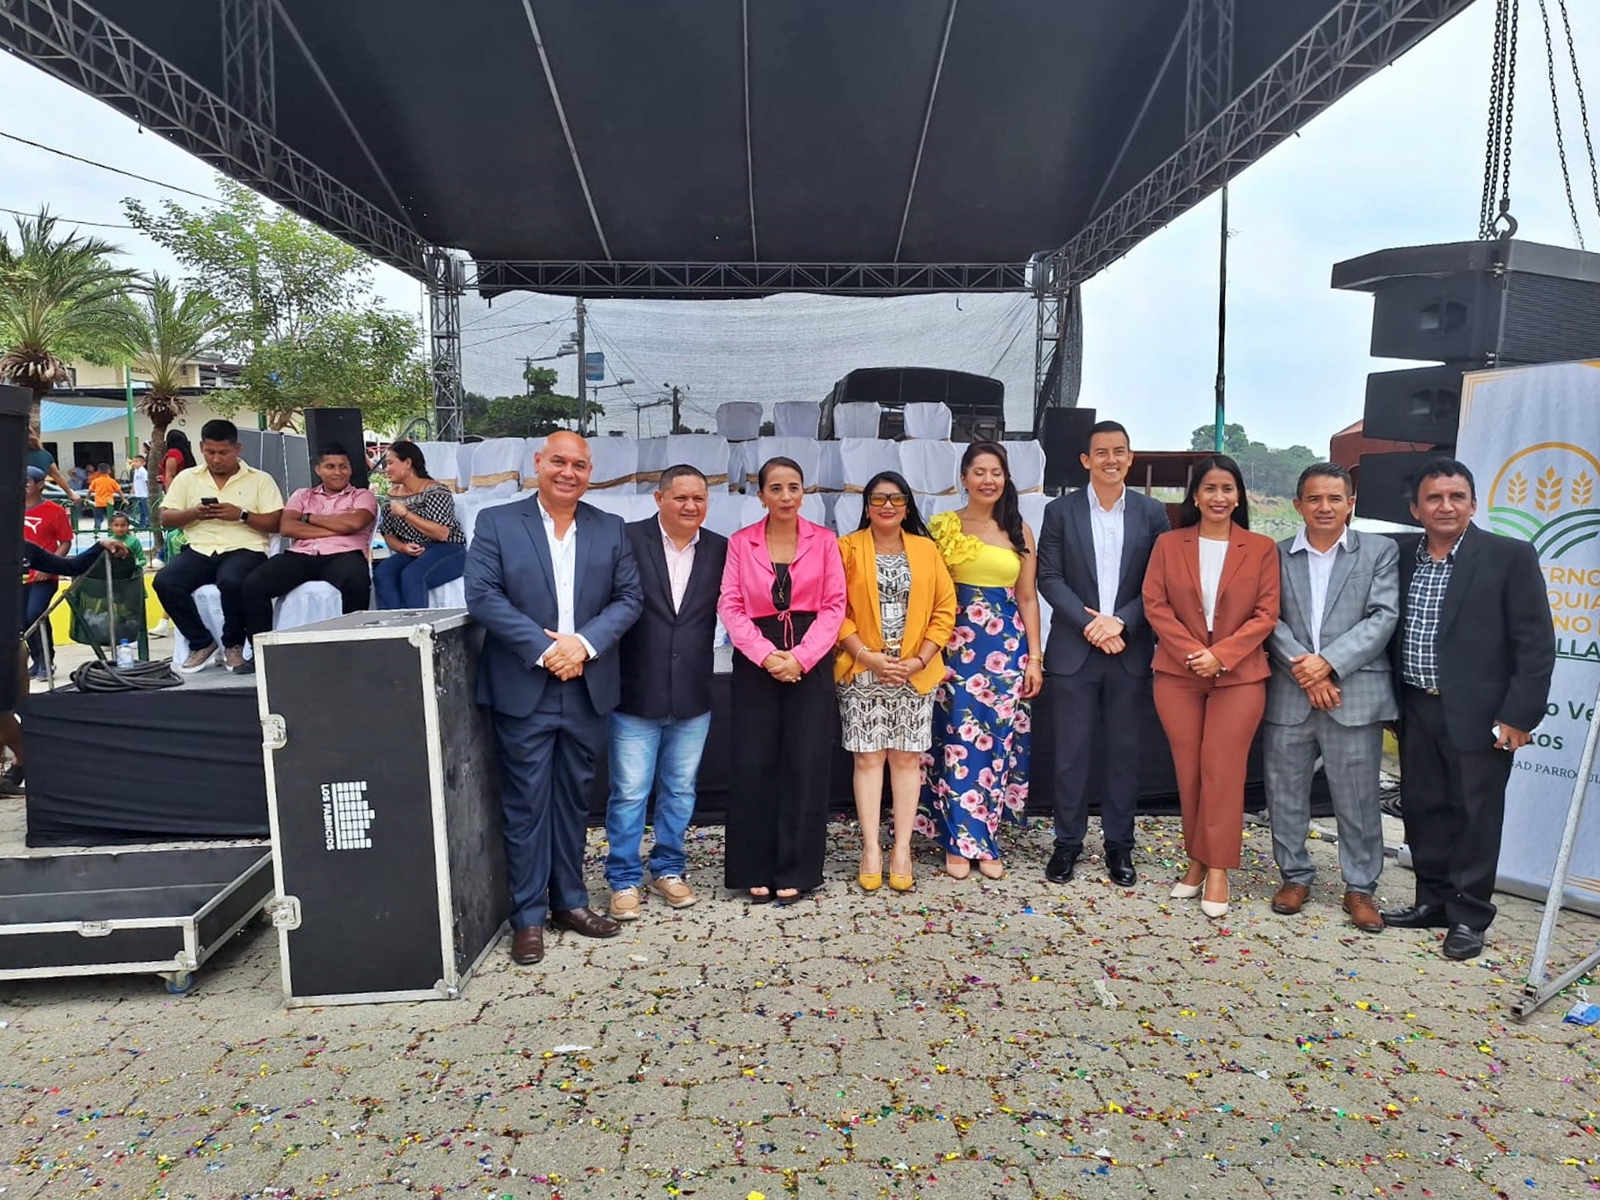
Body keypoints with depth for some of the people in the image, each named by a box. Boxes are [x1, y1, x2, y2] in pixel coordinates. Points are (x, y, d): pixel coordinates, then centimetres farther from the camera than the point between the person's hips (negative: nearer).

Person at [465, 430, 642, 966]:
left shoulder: (611, 529, 8)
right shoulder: (496, 523, -1)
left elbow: (628, 597, 2)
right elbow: (483, 596, -10)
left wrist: (584, 643, -13)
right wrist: (544, 649, -16)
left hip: (587, 690, 3)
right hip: (523, 690, -3)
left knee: (573, 800, 13)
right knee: (526, 804, 3)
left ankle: (569, 901, 27)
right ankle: (528, 916, 15)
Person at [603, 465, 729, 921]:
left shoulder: (720, 550, 2)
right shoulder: (629, 540, -7)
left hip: (692, 697, 3)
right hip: (636, 694, -3)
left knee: (680, 791, 16)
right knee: (629, 794, 6)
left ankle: (669, 868, 33)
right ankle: (624, 880, 23)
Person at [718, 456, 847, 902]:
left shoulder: (824, 540, 4)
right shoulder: (740, 542, 4)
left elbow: (834, 605, -1)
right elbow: (730, 606, -2)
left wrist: (801, 657, -13)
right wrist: (766, 655, -15)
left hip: (810, 662, 0)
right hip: (756, 663, 0)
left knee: (805, 763, 1)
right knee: (753, 764, 0)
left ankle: (796, 869, 13)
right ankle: (756, 869, 13)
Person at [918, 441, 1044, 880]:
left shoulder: (1019, 530, 8)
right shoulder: (942, 527, 2)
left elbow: (1028, 598, 8)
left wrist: (1034, 657, 4)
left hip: (1007, 648, 2)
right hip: (956, 646, -2)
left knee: (998, 741, 4)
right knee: (959, 740, -1)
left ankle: (985, 840, 17)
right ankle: (961, 841, 11)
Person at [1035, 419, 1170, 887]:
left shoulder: (1153, 513, 4)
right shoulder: (1060, 511, 2)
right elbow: (1050, 578, -3)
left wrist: (1119, 621, -13)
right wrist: (1089, 624, -13)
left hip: (1131, 651, 1)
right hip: (1073, 650, -1)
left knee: (1125, 751, 8)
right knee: (1071, 752, 5)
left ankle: (1119, 844, 21)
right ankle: (1068, 841, 18)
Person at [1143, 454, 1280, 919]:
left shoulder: (1262, 548, 2)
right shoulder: (1169, 544, 5)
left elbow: (1266, 614, -3)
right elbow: (1155, 605, -1)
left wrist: (1221, 655, -14)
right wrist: (1192, 653, -13)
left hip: (1240, 676, -1)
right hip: (1178, 674, 2)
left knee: (1222, 771, 0)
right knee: (1188, 771, 7)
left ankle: (1218, 869, 8)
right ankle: (1197, 860, 19)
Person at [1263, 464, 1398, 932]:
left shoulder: (1379, 551, 6)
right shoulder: (1277, 555, 7)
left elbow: (1383, 617, -4)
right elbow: (1271, 620, 0)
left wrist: (1329, 662, -13)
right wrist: (1302, 668, -13)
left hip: (1355, 693, -1)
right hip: (1288, 695, 2)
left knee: (1357, 798, 5)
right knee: (1285, 793, 9)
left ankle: (1360, 887, 19)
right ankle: (1295, 876, 25)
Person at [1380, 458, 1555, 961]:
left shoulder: (1511, 557, -7)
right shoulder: (1400, 556, 5)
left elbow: (1536, 644, -8)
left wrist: (1519, 715, -12)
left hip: (1479, 715, -4)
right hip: (1416, 712, 4)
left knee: (1475, 816, 5)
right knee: (1424, 810, 13)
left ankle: (1468, 916, 18)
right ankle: (1433, 900, 28)